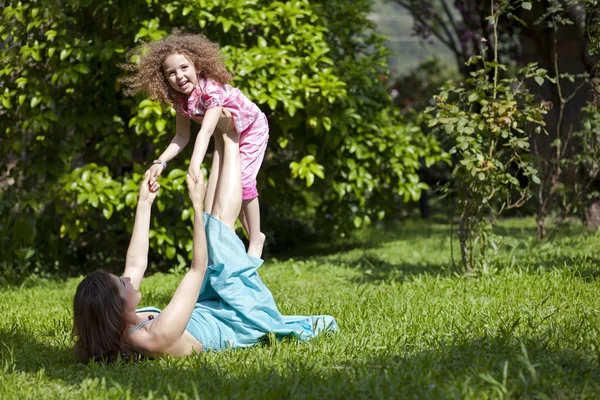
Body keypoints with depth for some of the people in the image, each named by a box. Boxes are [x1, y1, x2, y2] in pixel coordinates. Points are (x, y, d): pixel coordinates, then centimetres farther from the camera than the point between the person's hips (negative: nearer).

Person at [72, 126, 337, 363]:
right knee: (220, 221, -4)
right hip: (242, 325, -7)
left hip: (207, 311, 7)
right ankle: (229, 143, 16)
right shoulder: (157, 336, -44)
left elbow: (136, 264, -5)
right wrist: (197, 205, -31)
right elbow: (198, 267, -36)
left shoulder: (113, 332, -21)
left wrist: (144, 203, 0)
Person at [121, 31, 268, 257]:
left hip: (251, 129, -7)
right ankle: (253, 235, 18)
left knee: (242, 180, -17)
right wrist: (160, 162, -27)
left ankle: (255, 240, -1)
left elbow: (206, 131, -52)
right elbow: (182, 137, -11)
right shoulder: (180, 99, -18)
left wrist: (195, 165, -65)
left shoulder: (212, 90, -40)